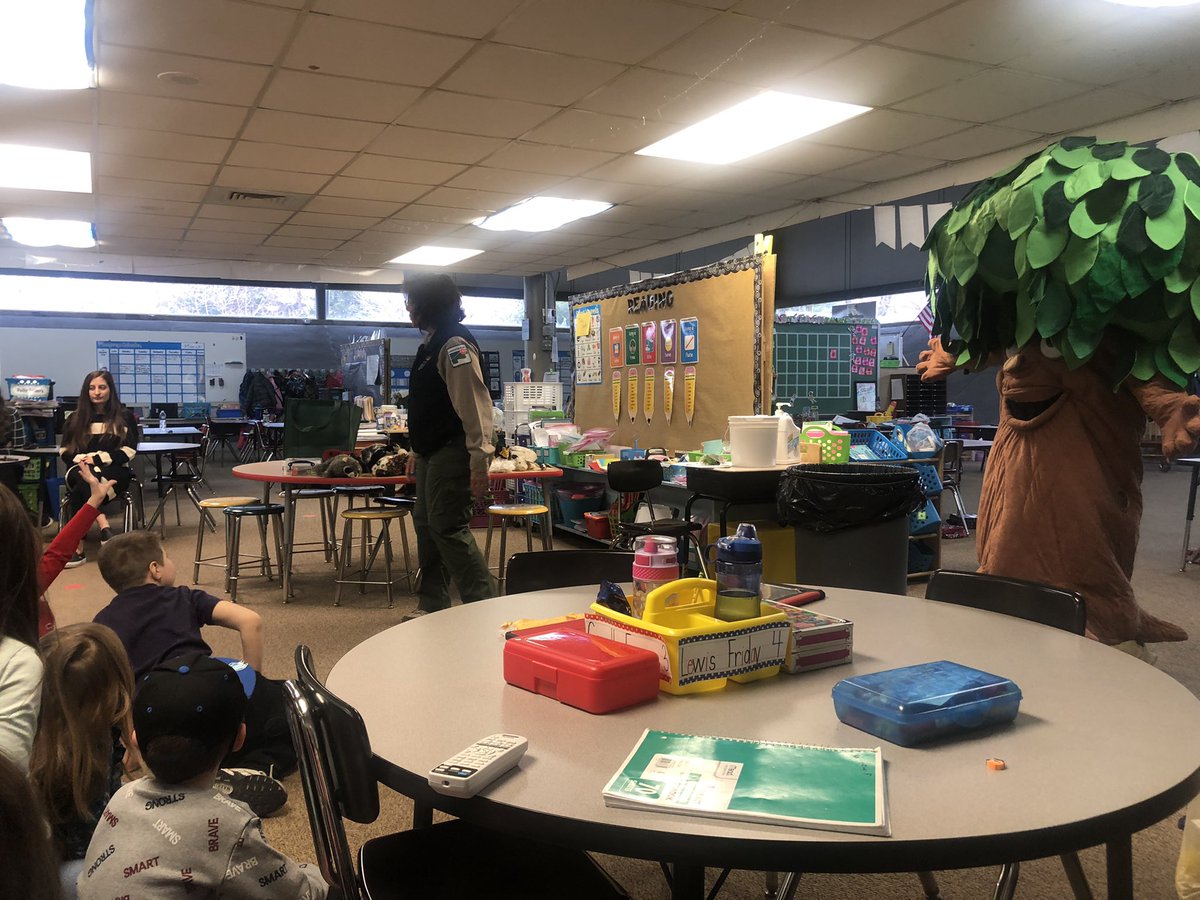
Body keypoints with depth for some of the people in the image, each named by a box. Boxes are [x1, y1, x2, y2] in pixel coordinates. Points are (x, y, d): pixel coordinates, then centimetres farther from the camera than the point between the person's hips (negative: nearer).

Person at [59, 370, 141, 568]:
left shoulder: (124, 416, 8)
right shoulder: (76, 418, 17)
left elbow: (129, 450, -3)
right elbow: (66, 451, 11)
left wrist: (97, 459, -14)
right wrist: (82, 461, -12)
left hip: (114, 472, -2)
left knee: (80, 490, -34)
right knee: (83, 479, -38)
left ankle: (78, 548, -35)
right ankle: (104, 528, -46)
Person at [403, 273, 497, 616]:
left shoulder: (455, 345, -16)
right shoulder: (431, 343, 16)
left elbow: (475, 405, -23)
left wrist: (480, 461, -27)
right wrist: (416, 449, 25)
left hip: (452, 452, -11)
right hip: (432, 452, 11)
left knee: (448, 528, -10)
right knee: (426, 524, 14)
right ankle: (432, 607, 24)